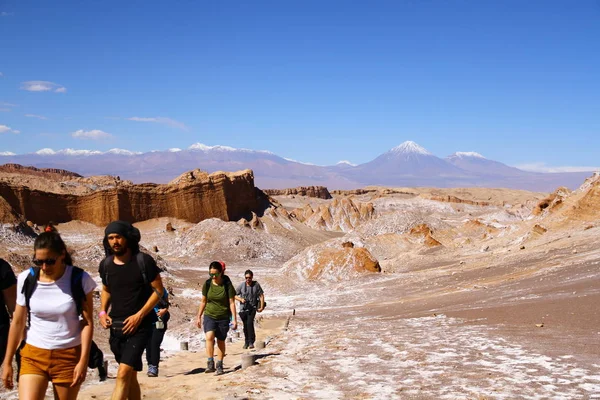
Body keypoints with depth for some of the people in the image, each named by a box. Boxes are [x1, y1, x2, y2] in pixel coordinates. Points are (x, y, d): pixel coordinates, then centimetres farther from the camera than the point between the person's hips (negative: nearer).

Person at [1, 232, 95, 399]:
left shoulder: (80, 279, -10)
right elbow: (18, 323, 4)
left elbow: (87, 322, -7)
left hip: (69, 356, -1)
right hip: (33, 355, 1)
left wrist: (83, 360, -12)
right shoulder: (26, 279, -4)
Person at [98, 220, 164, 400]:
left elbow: (158, 290, -7)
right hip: (116, 327, 5)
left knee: (123, 374, -16)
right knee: (131, 375, 15)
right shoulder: (105, 265, 4)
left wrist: (139, 315, -15)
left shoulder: (144, 261, -10)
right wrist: (102, 312, 3)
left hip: (140, 326, -5)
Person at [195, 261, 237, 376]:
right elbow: (203, 301, 8)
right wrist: (199, 317, 11)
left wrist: (234, 319, -10)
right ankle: (210, 363, -16)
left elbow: (231, 302, -7)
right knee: (209, 337, -21)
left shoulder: (227, 284, -10)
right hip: (209, 315, 1)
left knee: (221, 341, 6)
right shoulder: (207, 284, -3)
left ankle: (219, 366, 20)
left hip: (223, 317, -1)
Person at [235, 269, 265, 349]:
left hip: (252, 308, -2)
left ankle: (251, 342, -11)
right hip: (243, 308, 2)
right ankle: (246, 341, 25)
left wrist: (261, 307, -7)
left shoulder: (256, 285, -6)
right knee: (245, 325, 7)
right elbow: (235, 295, 4)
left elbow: (261, 295, 0)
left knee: (250, 323, -19)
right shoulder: (241, 285, -5)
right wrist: (241, 299, -15)